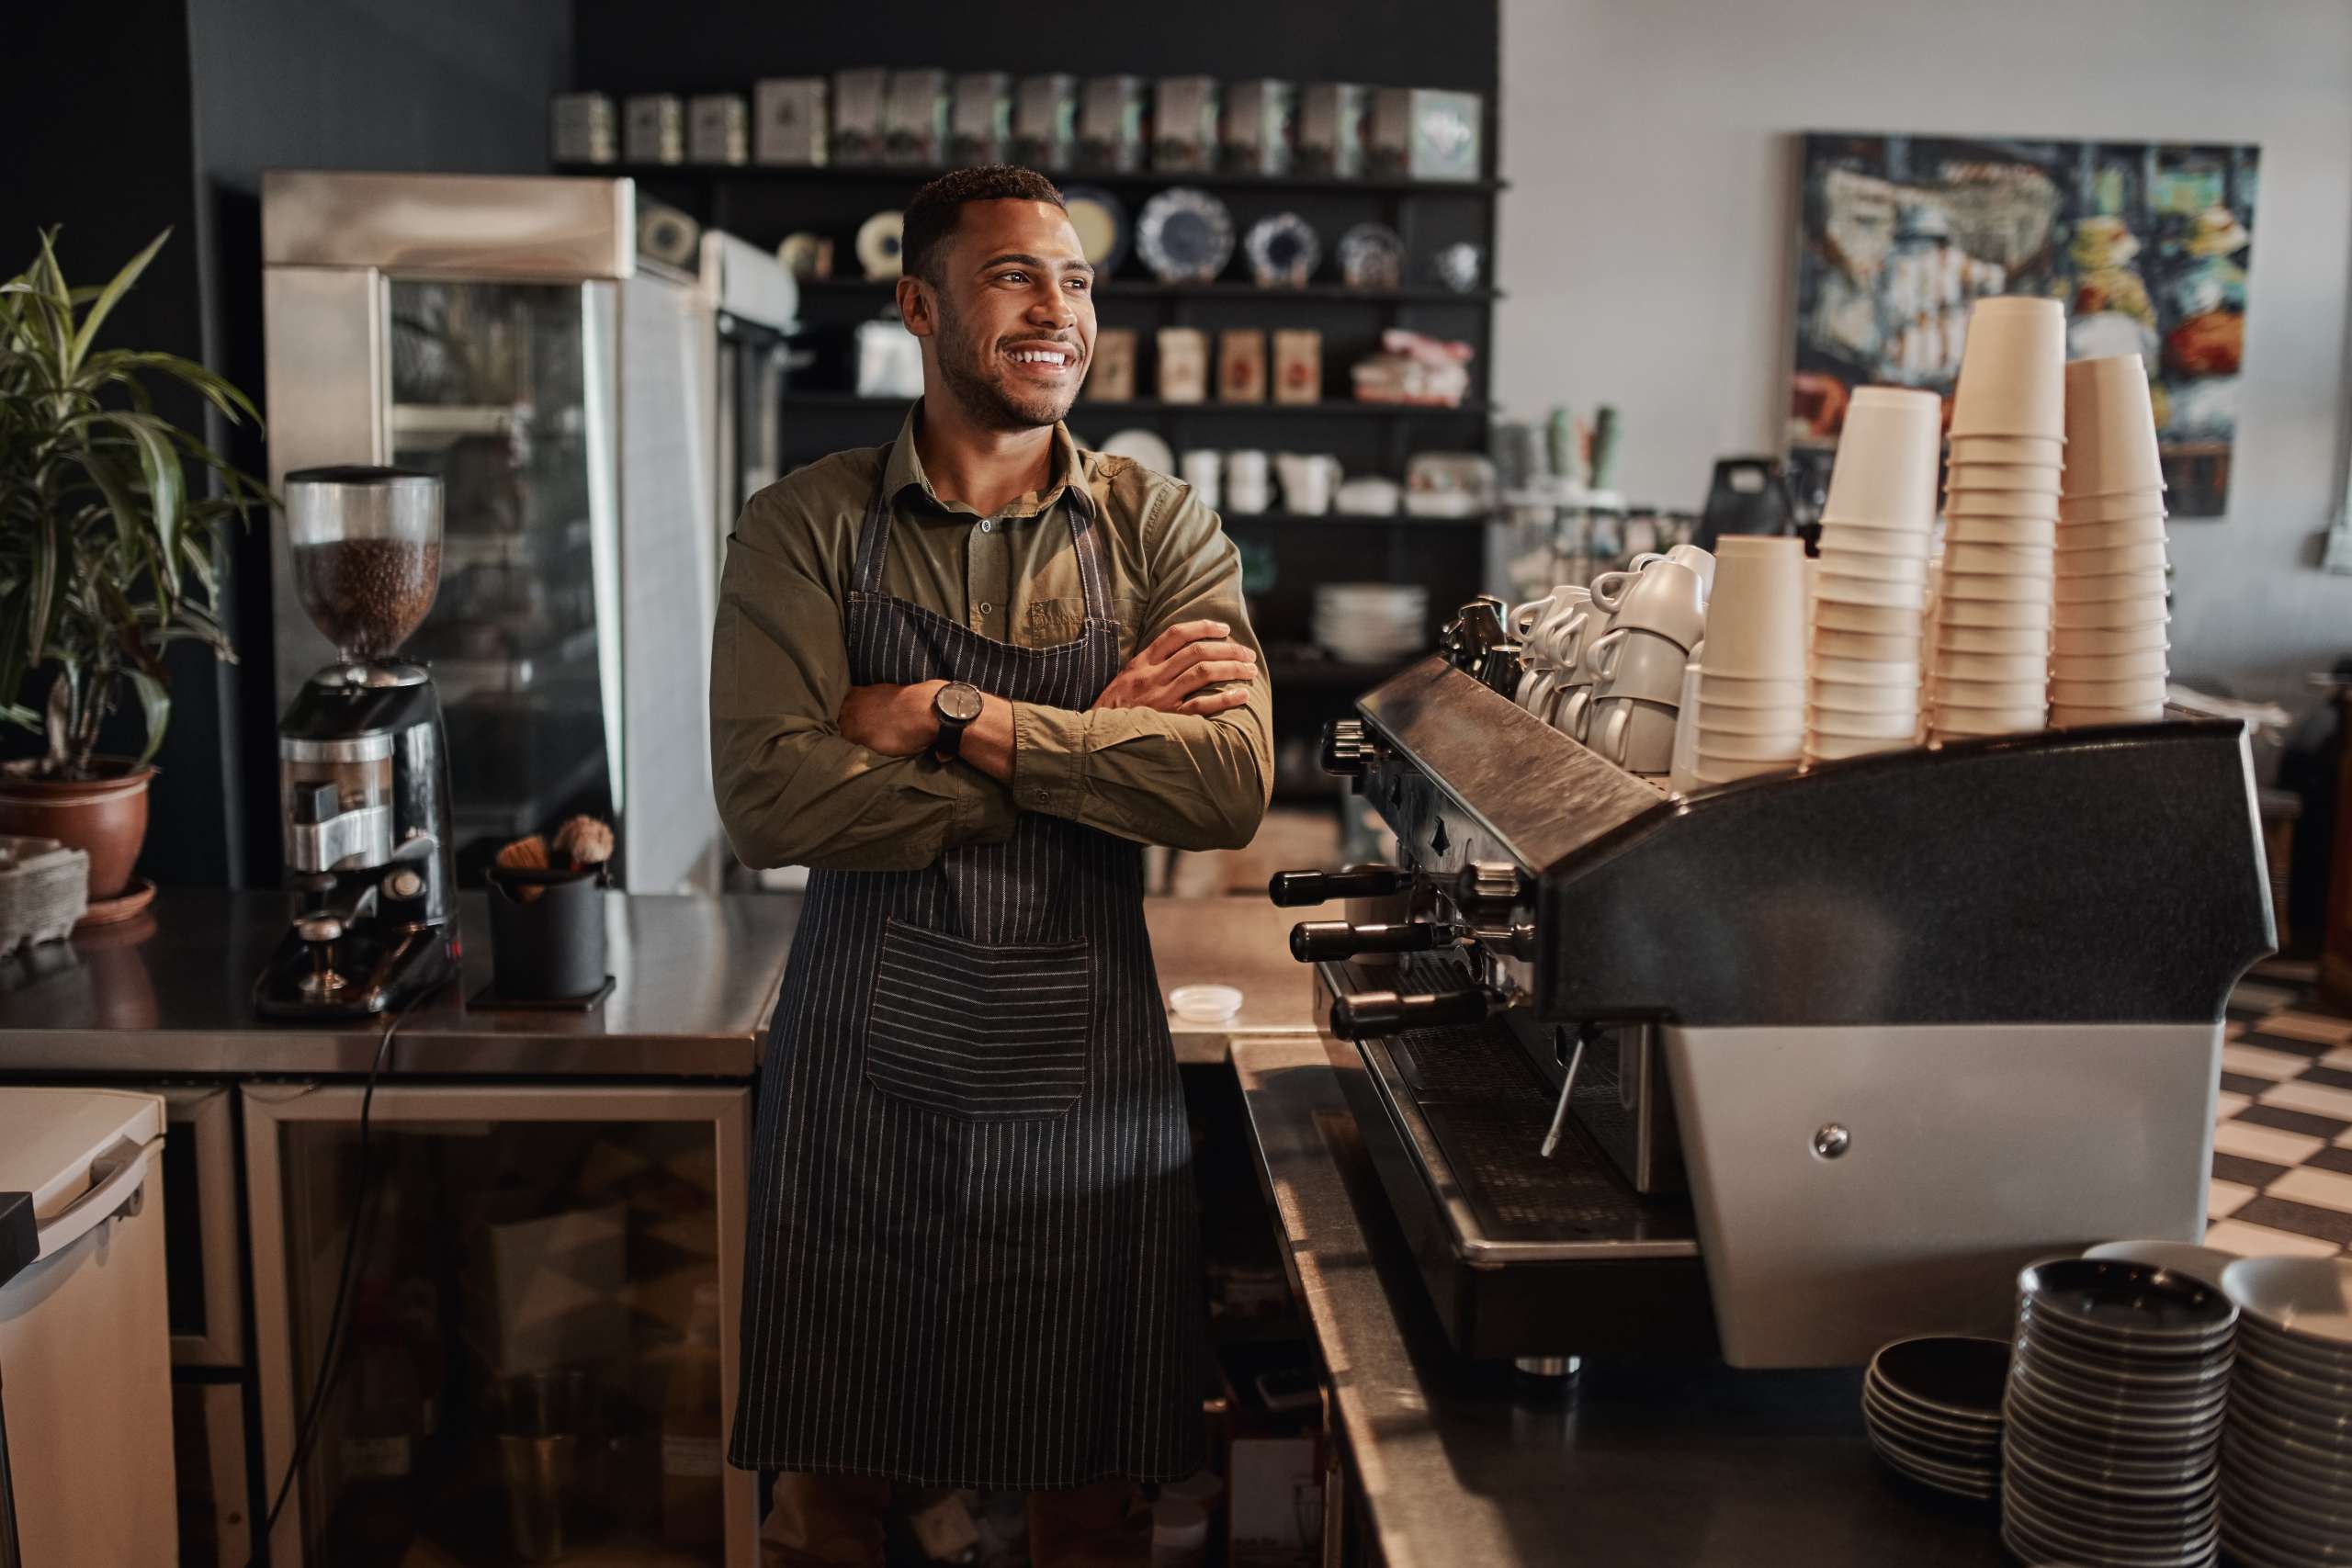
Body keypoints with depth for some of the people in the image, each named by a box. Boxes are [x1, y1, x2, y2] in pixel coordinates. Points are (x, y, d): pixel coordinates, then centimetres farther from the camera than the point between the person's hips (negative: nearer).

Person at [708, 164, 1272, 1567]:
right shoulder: (805, 528, -1)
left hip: (1088, 1080, 1)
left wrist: (953, 716, -18)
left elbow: (1232, 784, -13)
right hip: (862, 1075, 0)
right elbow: (768, 797, -15)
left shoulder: (1161, 531, 2)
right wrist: (1095, 740, -14)